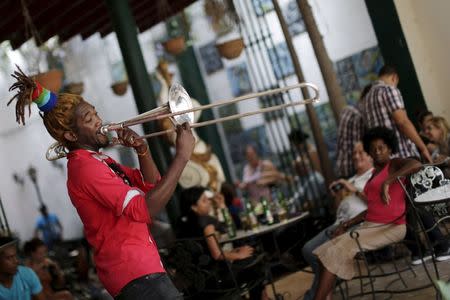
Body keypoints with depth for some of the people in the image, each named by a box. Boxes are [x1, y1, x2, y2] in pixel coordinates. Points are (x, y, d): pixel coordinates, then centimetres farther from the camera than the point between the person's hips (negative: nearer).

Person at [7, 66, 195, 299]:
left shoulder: (98, 161, 15)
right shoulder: (85, 166, -17)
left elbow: (151, 186, 16)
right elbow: (144, 209, -27)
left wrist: (142, 150, -2)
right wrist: (181, 157, -23)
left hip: (137, 266, 10)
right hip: (135, 274, -10)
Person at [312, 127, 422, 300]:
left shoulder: (395, 165, 0)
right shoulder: (375, 173, 24)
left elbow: (416, 164, -24)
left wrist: (387, 182, -28)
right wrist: (347, 224, 8)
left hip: (391, 227, -8)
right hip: (371, 225, 8)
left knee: (341, 247, -21)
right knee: (331, 250, -13)